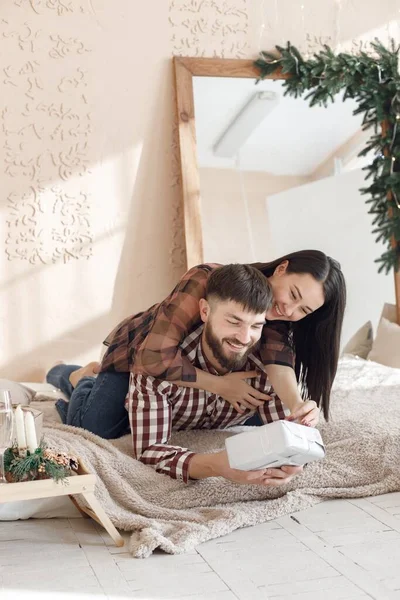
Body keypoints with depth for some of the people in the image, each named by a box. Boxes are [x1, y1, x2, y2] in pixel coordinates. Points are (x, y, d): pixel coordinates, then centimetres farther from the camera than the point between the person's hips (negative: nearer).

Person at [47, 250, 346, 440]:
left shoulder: (277, 320, -19)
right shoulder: (207, 280, -38)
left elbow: (279, 362, -38)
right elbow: (156, 356, -43)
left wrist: (298, 406, -58)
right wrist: (220, 385, -41)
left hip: (198, 362, 6)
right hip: (138, 349, -6)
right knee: (95, 428, -22)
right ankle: (83, 377, 14)